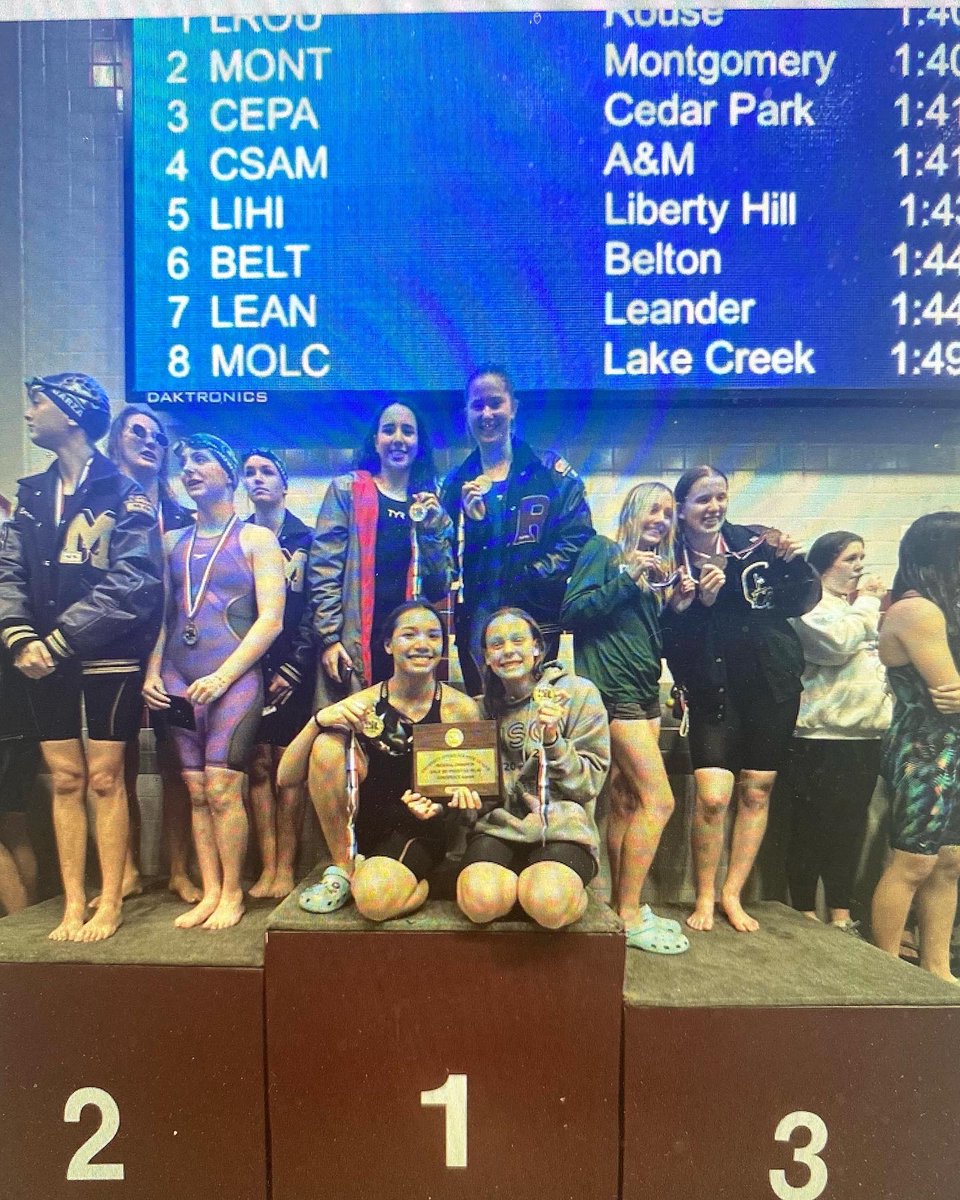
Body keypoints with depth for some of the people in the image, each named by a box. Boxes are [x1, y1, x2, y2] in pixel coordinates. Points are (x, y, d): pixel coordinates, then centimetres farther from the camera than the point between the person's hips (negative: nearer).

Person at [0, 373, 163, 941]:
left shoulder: (124, 495, -5)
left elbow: (131, 584, -16)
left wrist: (59, 639, -18)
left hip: (109, 660, -5)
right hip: (47, 663, 5)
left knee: (105, 780, 3)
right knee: (66, 780, 10)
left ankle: (110, 904, 16)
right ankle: (74, 904, 20)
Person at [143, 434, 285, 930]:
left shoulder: (256, 538, 2)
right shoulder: (173, 541, 16)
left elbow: (271, 620, -6)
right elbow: (164, 615, 16)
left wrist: (222, 677, -12)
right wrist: (152, 672, 1)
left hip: (234, 681, -5)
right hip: (178, 683, 5)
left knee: (222, 789, -9)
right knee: (196, 792, 6)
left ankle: (232, 893, 6)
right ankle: (209, 893, 16)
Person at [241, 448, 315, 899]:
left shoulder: (306, 538, 6)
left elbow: (313, 606, -2)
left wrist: (294, 665, -9)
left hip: (292, 663, -2)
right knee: (258, 764, 1)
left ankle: (285, 867, 4)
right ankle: (267, 867, 7)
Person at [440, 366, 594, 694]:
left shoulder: (550, 472, 2)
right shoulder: (457, 482, 12)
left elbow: (577, 538, -4)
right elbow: (450, 556, 10)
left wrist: (530, 580, -13)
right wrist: (469, 519, -8)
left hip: (535, 618, -3)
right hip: (475, 621, 3)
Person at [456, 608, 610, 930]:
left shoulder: (578, 693, -1)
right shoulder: (484, 706, 12)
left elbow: (590, 783, -3)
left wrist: (553, 741, -18)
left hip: (562, 829, -2)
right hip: (498, 824, 3)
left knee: (546, 902, -34)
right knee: (481, 901, -29)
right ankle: (518, 882, 4)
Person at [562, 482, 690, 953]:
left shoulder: (658, 568, 19)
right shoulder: (603, 551, -3)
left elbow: (656, 640, 17)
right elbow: (571, 612, -14)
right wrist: (627, 577, -17)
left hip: (644, 690, 8)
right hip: (612, 687, -8)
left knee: (626, 800, 9)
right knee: (659, 799, -11)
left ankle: (623, 905, 17)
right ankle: (629, 915, -1)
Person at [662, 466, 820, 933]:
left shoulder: (756, 541, 0)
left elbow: (806, 599, 3)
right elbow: (669, 642, -8)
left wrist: (795, 561, -14)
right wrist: (700, 604, -22)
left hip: (772, 685, 2)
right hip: (713, 690, -2)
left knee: (757, 793, 8)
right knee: (712, 796, -11)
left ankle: (732, 895, 25)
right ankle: (704, 898, 12)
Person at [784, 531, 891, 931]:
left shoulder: (857, 603, 19)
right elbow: (838, 642, -21)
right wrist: (867, 603, -8)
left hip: (864, 735, 8)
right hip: (820, 736, -8)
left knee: (850, 827, 13)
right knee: (811, 829, 1)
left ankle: (840, 914, 24)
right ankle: (805, 913, 14)